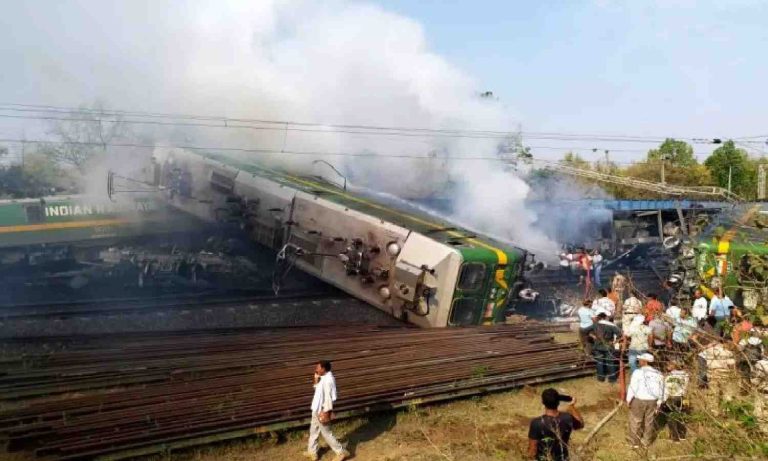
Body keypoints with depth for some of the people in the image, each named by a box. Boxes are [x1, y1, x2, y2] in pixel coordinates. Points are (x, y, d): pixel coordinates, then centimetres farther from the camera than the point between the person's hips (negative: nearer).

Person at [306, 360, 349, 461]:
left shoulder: (328, 380, -26)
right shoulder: (324, 378, 4)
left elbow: (328, 398, -25)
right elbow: (318, 389, 16)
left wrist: (326, 413, -23)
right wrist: (316, 379, 1)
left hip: (322, 411, -10)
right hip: (317, 409, 10)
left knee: (326, 433, 2)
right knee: (313, 431, 21)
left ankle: (342, 452, 12)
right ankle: (312, 452, 37)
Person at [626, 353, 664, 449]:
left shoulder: (638, 372, -17)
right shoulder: (658, 374, -1)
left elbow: (632, 387, -14)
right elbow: (661, 390, 4)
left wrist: (628, 400, -2)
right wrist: (658, 403, 13)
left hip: (639, 400, -4)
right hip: (652, 401, 4)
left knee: (635, 421, 11)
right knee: (649, 422, 16)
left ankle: (635, 442, 20)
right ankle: (646, 442, 25)